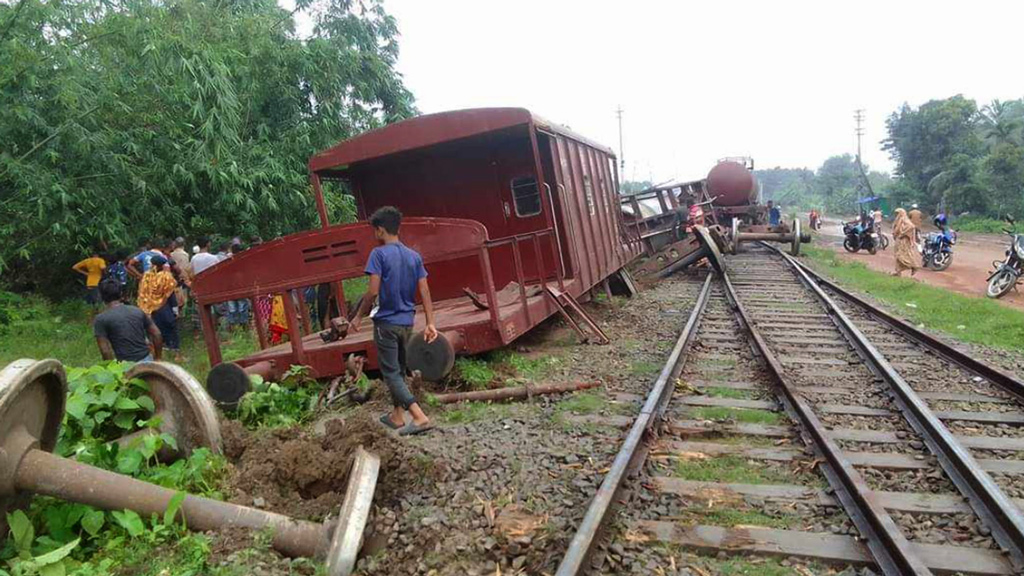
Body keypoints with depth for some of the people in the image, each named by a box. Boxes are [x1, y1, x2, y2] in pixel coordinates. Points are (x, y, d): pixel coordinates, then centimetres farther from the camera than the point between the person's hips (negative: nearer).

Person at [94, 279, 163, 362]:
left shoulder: (101, 319, -4)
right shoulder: (137, 311, 7)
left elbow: (105, 350, -9)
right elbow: (157, 335, 7)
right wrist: (157, 358, 16)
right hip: (147, 360, 4)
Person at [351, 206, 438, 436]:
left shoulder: (379, 254, -12)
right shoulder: (414, 256, 5)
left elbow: (373, 291, -17)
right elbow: (425, 292, 1)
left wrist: (359, 316, -4)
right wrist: (430, 323, 1)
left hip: (386, 322, -6)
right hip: (406, 322, 6)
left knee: (391, 373, -1)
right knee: (399, 369, 20)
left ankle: (420, 417, -13)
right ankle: (397, 416, 29)